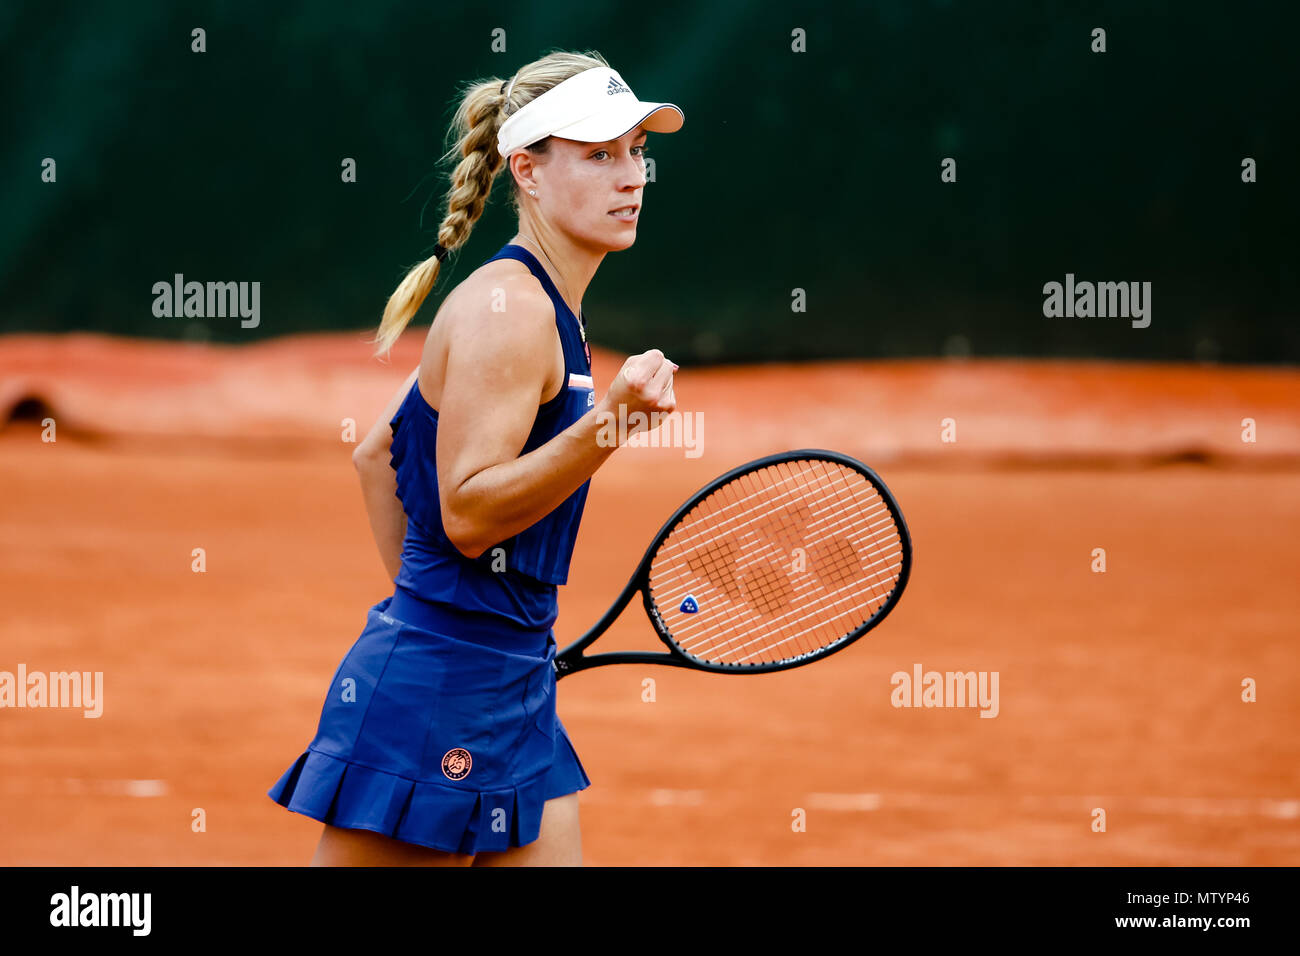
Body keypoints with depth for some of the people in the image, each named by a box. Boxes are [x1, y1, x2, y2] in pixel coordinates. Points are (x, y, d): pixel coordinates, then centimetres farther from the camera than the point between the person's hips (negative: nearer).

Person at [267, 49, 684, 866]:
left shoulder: (543, 309, 15)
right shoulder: (507, 307, -14)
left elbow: (377, 454, 22)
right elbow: (466, 513, -21)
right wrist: (610, 421, -30)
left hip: (514, 691, 10)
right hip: (434, 695, -10)